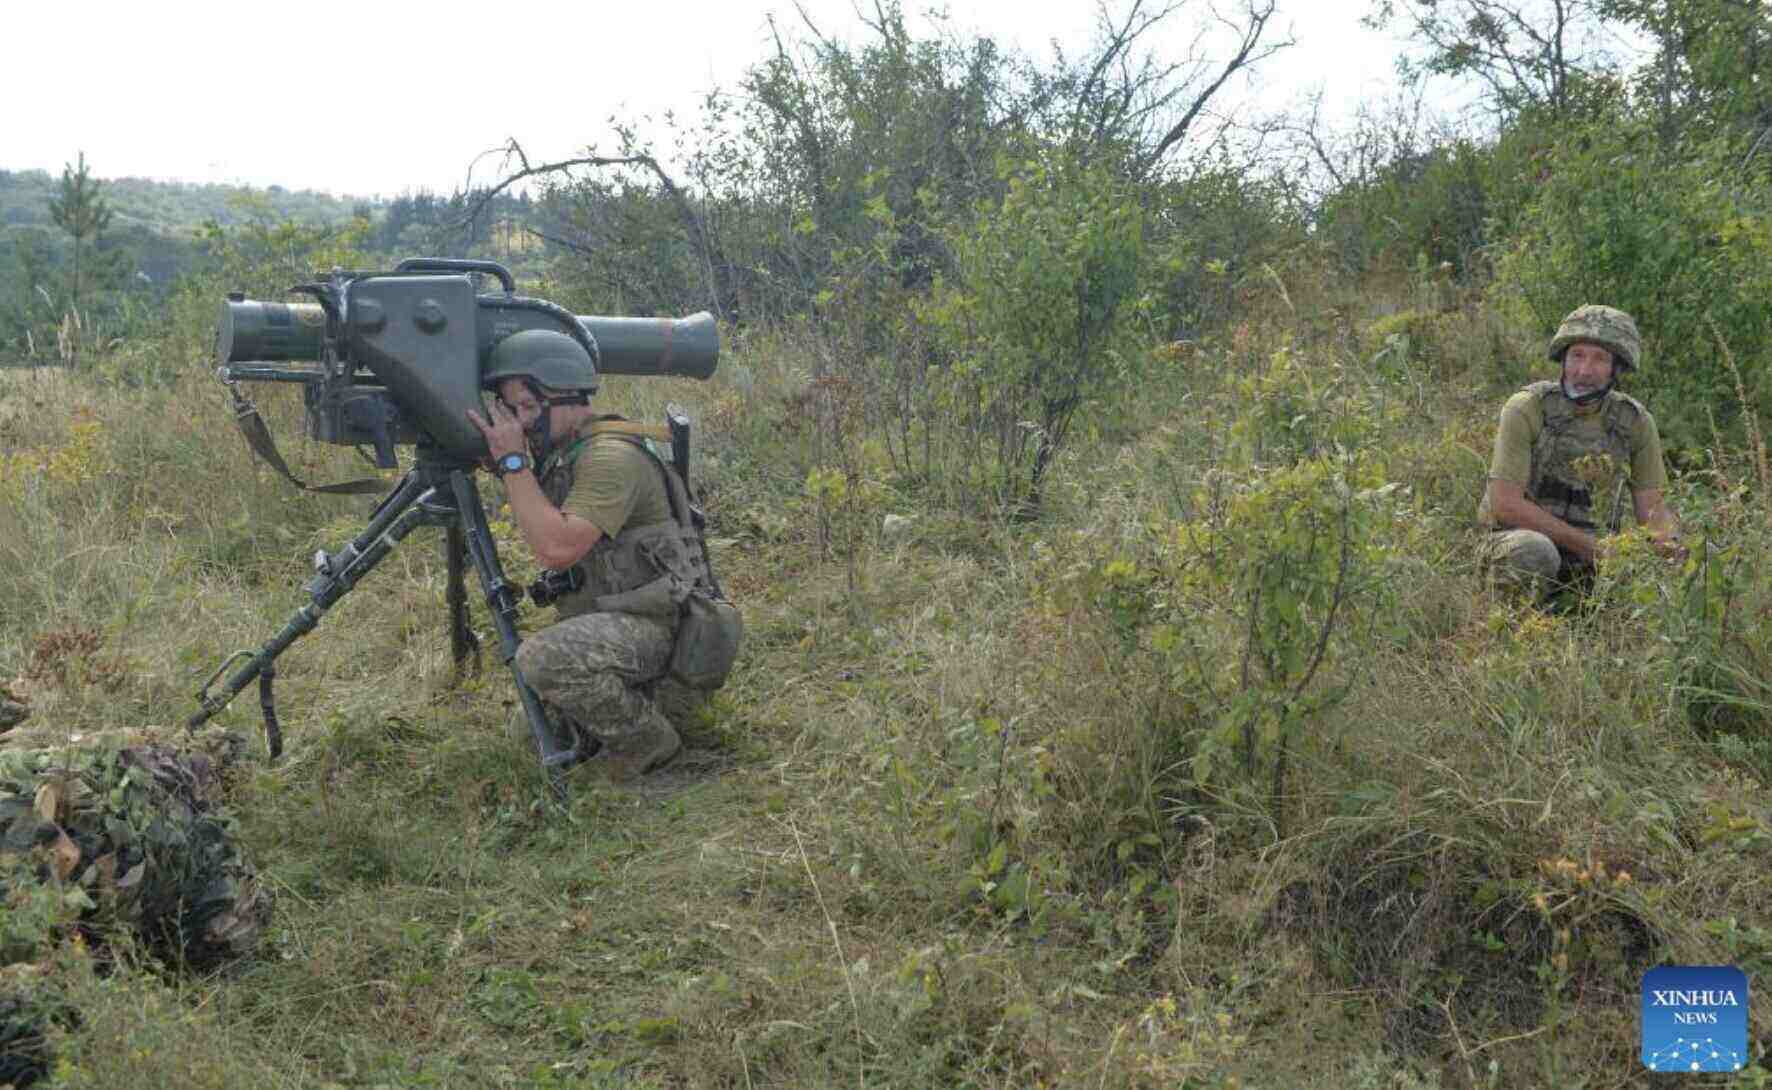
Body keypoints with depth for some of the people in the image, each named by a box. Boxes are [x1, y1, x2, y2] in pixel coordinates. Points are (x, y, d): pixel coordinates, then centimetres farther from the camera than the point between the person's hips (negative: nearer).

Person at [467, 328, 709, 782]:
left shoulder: (611, 455, -22)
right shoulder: (557, 458, 9)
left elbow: (557, 549, -32)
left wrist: (513, 462, -24)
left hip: (651, 624, -10)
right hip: (599, 622, 10)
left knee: (544, 656, -33)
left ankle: (647, 742, -13)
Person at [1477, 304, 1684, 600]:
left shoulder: (1636, 422, -1)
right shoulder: (1527, 409, -14)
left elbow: (1651, 505, 4)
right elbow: (1505, 503, -19)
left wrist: (1666, 539, -21)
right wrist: (1586, 544, -22)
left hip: (1590, 553, 5)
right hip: (1517, 537, -5)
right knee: (1534, 552, -37)